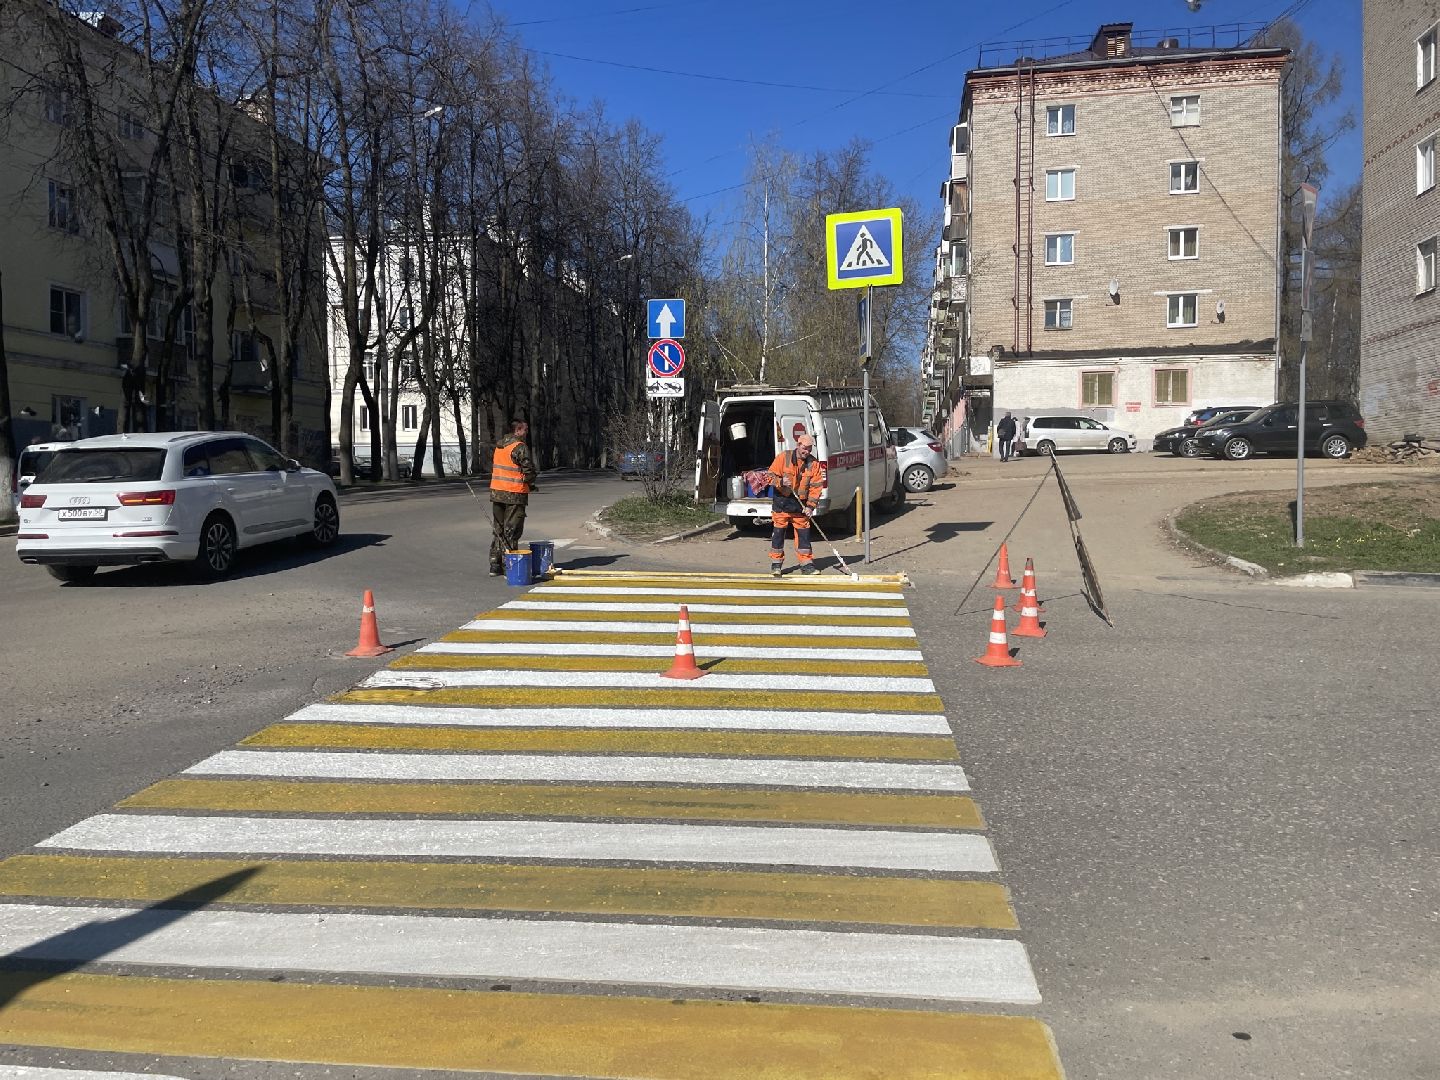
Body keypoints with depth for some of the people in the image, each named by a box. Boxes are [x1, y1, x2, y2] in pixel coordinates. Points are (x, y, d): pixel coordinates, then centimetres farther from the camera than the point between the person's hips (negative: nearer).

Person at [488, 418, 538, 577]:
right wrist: (532, 486, 5)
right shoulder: (520, 447, -14)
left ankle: (495, 565, 17)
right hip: (515, 495, -7)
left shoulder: (499, 446, 12)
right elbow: (529, 470, -15)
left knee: (499, 530, 15)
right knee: (512, 531, -1)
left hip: (496, 492, 7)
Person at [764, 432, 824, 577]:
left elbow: (816, 486, -2)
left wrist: (810, 506, -9)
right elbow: (771, 475, -3)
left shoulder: (813, 464, -2)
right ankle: (776, 564, 11)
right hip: (781, 501, -2)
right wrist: (781, 482, -23)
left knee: (803, 533, 3)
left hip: (801, 504, 2)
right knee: (778, 532, 1)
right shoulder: (783, 457, -7)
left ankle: (806, 564, 11)